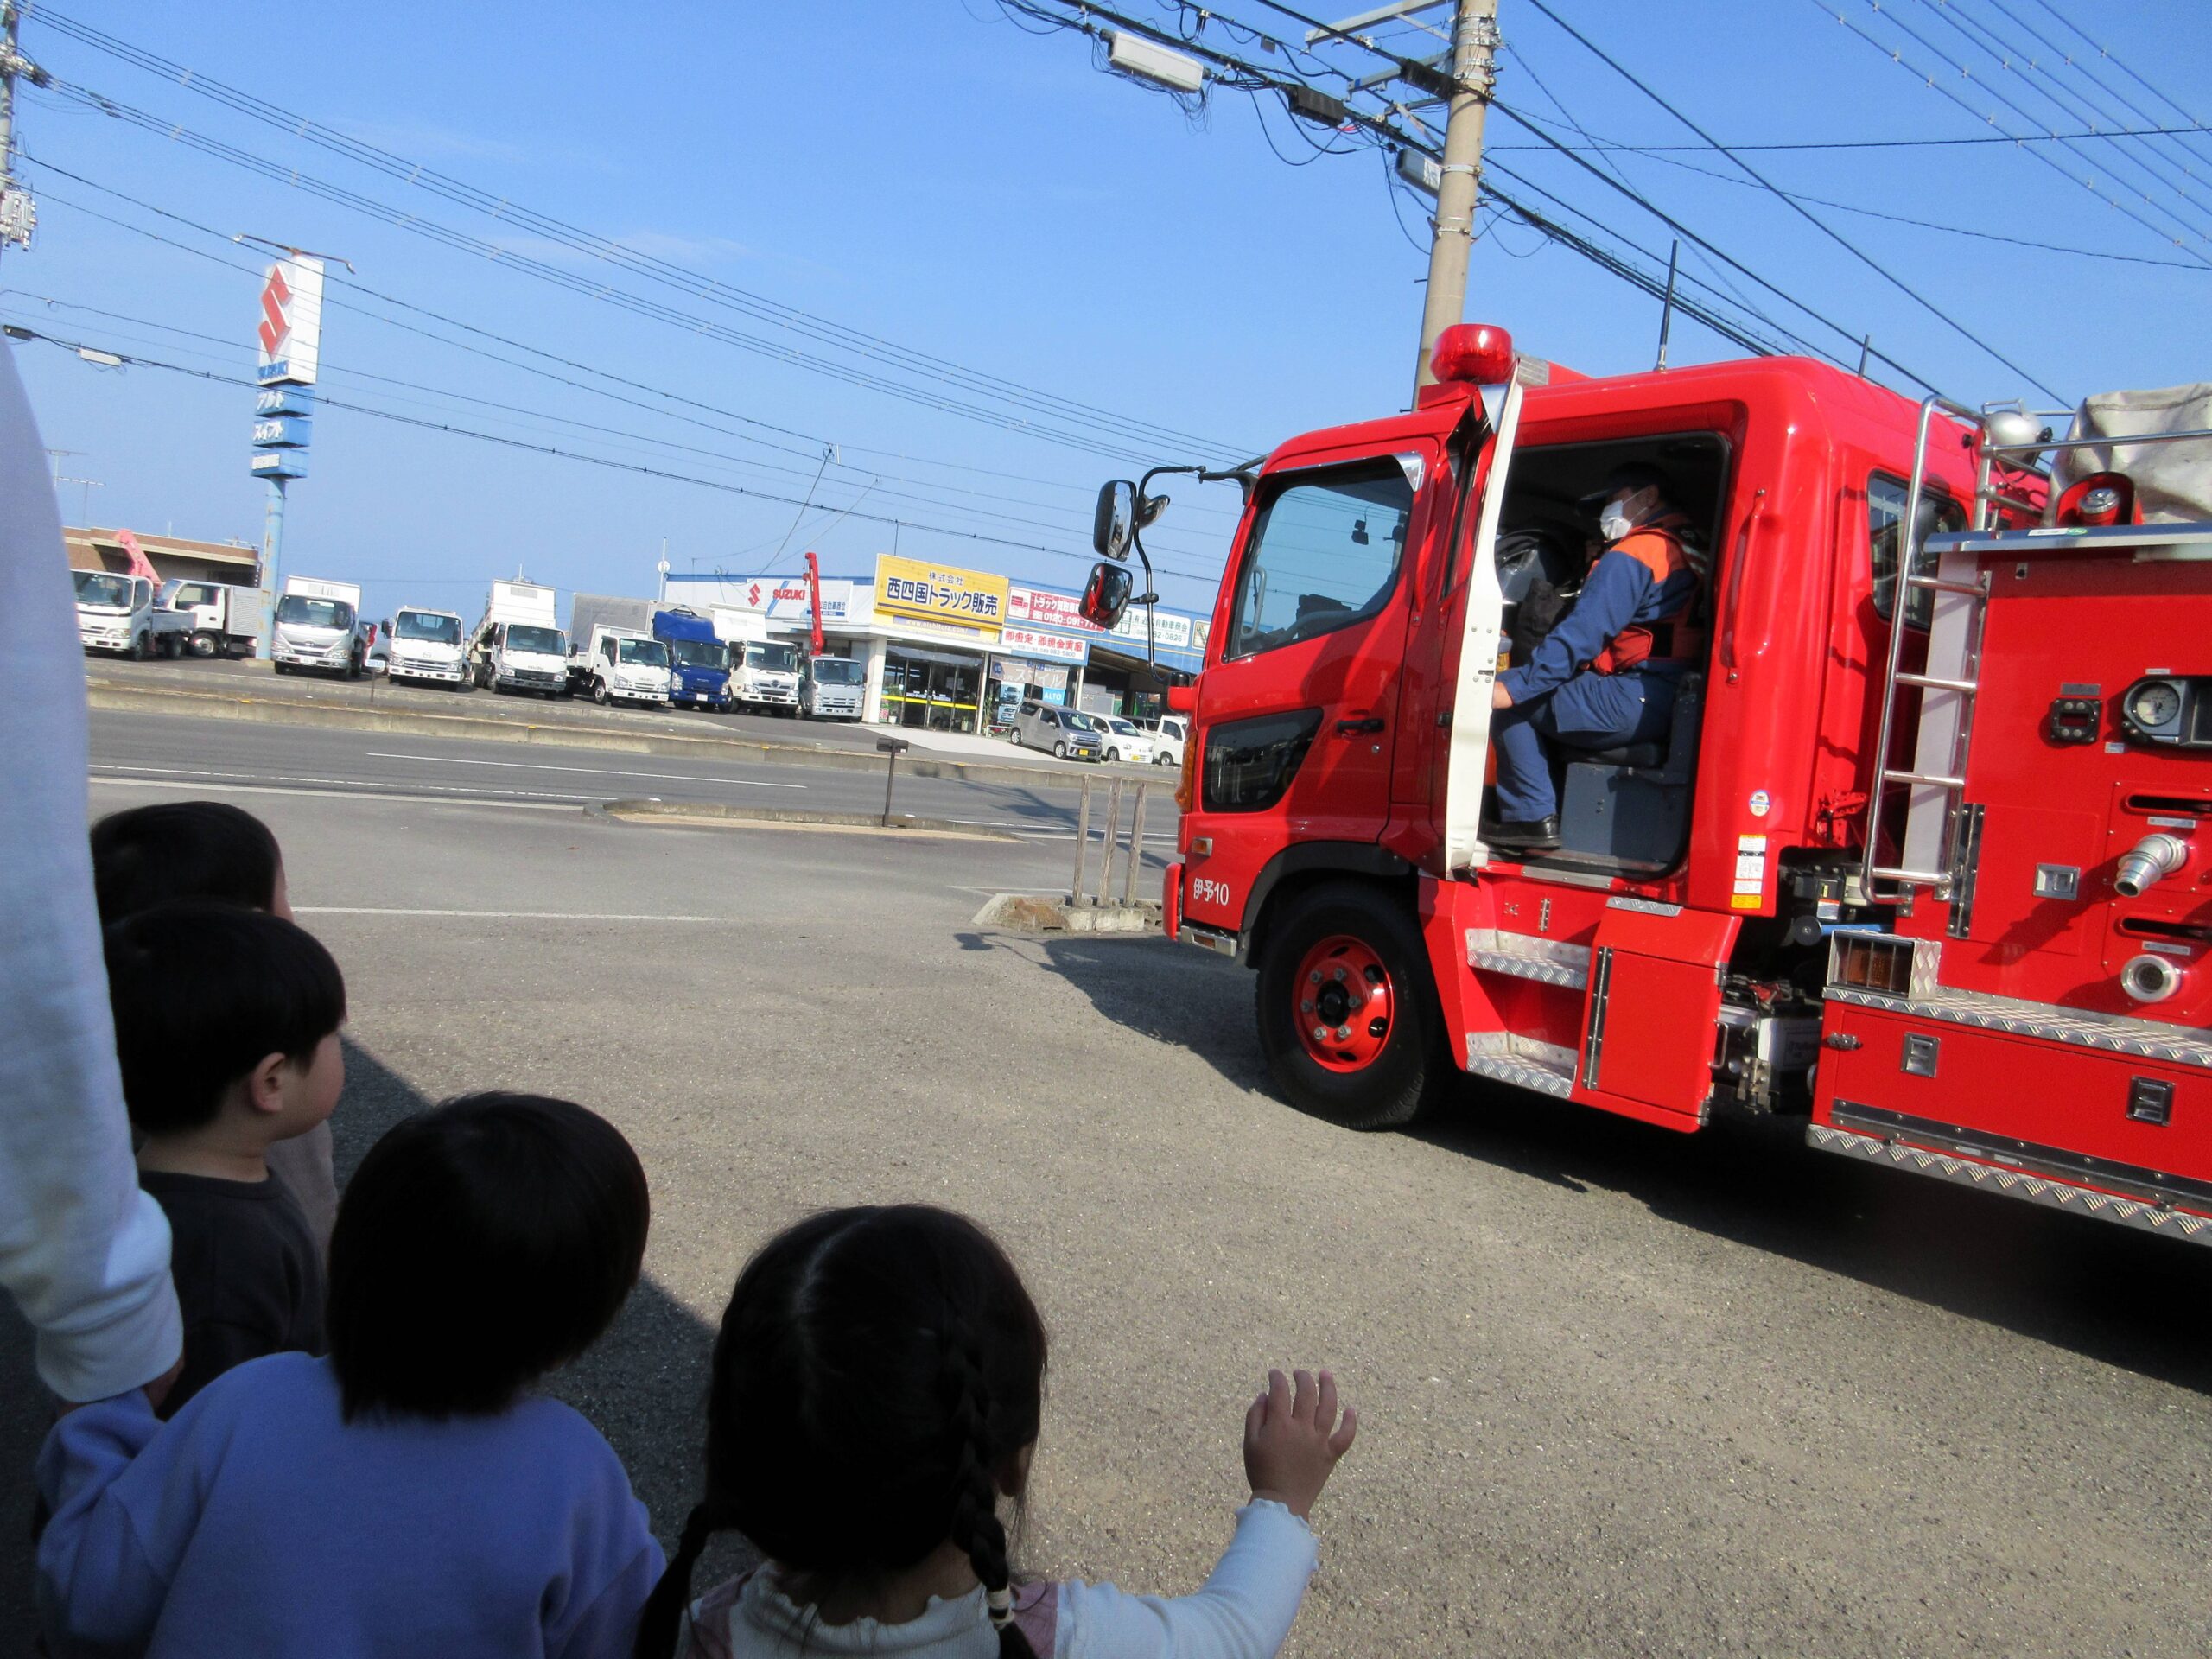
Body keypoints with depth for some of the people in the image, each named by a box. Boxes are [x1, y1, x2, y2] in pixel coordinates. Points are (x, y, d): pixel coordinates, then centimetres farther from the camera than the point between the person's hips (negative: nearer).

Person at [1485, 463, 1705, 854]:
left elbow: (1581, 635, -17)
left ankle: (1532, 818, -6)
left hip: (1633, 703, -10)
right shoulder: (1681, 550, 22)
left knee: (1511, 702, -2)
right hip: (1670, 702, 10)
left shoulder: (1632, 555, -8)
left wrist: (1513, 687, -17)